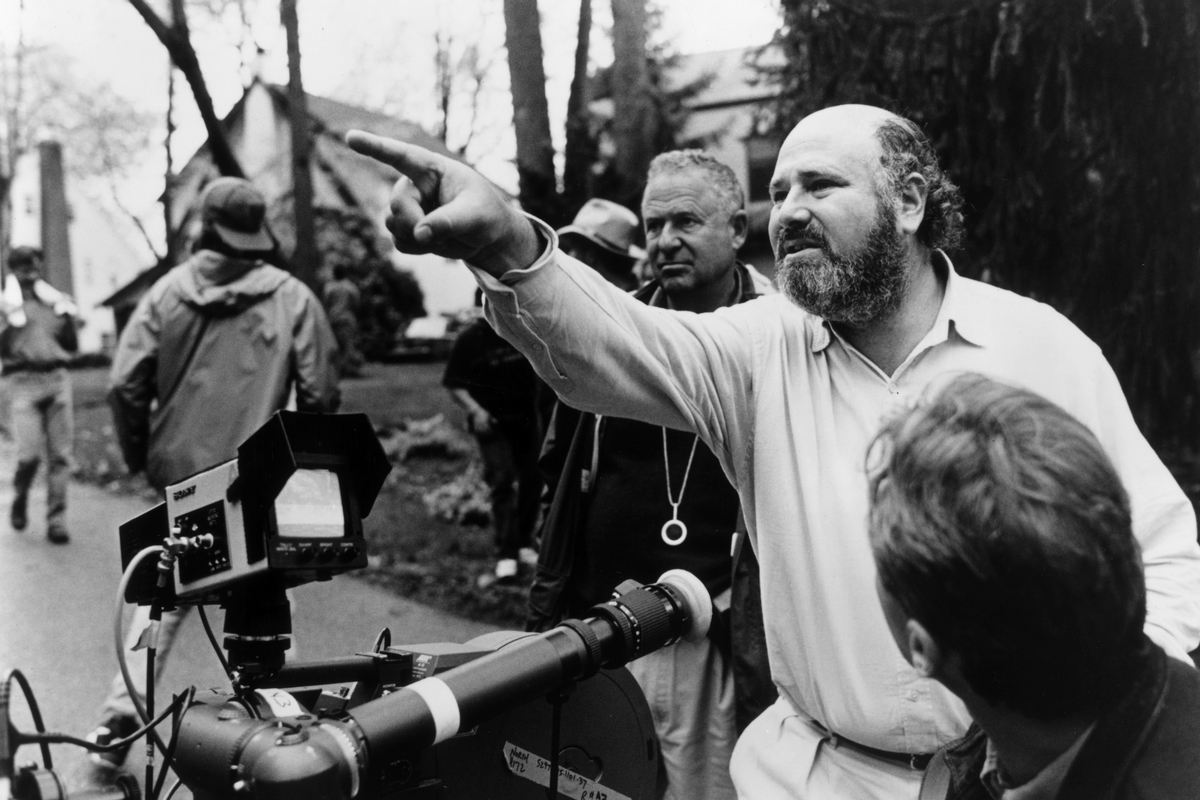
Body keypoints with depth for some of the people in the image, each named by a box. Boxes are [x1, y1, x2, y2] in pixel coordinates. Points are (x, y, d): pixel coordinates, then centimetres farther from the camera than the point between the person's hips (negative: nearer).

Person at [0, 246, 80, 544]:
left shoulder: (55, 301, 15)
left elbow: (72, 347, 17)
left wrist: (68, 320, 1)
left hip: (58, 377, 3)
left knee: (60, 454, -2)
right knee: (29, 453, -12)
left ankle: (57, 520, 5)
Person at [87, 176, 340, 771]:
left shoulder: (168, 292, -1)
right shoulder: (293, 299, -5)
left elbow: (125, 383, -5)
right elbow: (319, 394, -7)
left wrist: (139, 456, 9)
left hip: (178, 474, 2)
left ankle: (122, 711, 12)